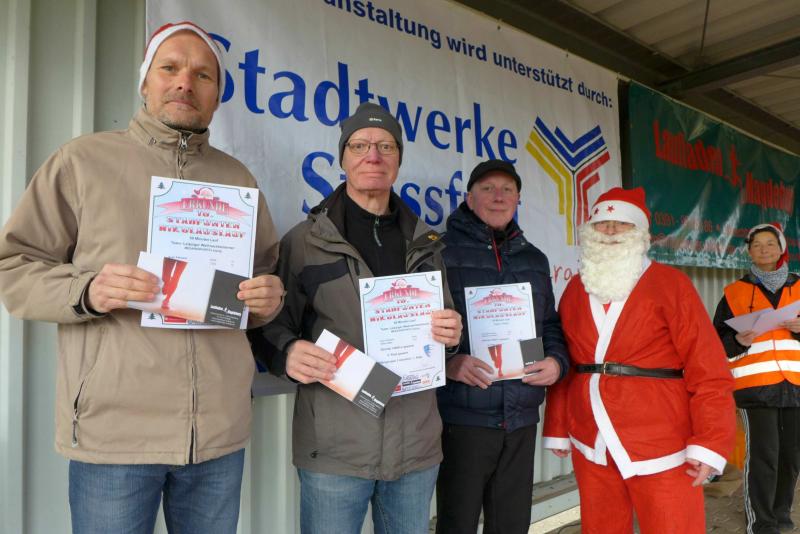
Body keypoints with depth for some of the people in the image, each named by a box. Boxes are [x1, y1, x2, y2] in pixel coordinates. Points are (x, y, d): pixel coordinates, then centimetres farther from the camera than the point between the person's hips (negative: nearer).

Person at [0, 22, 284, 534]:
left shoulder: (238, 178, 13)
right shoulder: (83, 160, 2)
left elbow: (269, 273, 17)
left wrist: (270, 296, -5)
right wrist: (87, 291, -17)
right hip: (113, 429, -3)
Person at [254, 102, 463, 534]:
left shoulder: (424, 243, 11)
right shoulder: (306, 239, -1)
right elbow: (272, 324, 0)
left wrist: (450, 333, -5)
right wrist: (288, 352, -21)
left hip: (417, 445, 4)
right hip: (335, 448, -3)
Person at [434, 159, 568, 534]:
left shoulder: (534, 259, 15)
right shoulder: (442, 250, -4)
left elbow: (551, 326, 20)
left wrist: (556, 362, 1)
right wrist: (448, 362, -22)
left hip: (521, 419, 5)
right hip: (462, 416, -5)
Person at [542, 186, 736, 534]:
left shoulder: (670, 284, -4)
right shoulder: (575, 289, 8)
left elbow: (708, 369, -9)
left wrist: (710, 443, -14)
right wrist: (557, 429, 8)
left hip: (660, 448, -3)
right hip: (590, 447, 4)